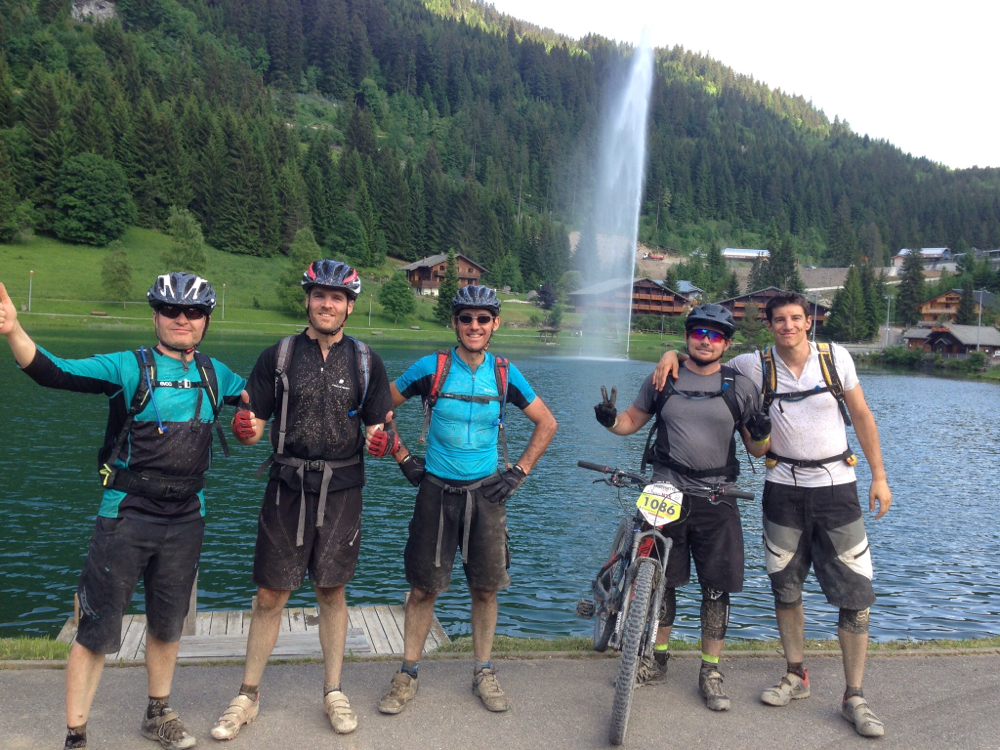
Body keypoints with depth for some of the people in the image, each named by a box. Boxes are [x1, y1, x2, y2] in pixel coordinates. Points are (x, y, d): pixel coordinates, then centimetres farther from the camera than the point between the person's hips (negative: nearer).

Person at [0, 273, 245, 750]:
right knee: (98, 632, 2)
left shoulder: (214, 374, 5)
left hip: (186, 518, 4)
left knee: (167, 624, 19)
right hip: (127, 516, -4)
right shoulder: (130, 367, -8)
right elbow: (57, 372, -22)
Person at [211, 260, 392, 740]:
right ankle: (248, 696, 22)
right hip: (287, 488, 0)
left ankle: (333, 692, 25)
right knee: (270, 596, 4)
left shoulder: (365, 361, 5)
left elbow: (378, 426, 7)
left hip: (341, 490, 1)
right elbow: (254, 423, 2)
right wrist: (245, 428, -21)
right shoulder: (278, 356, 3)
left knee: (332, 592, 11)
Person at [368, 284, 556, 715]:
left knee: (486, 587, 7)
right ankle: (408, 675, 20)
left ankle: (483, 673, 24)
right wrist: (403, 457, 1)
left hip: (486, 492, 1)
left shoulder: (505, 374, -1)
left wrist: (519, 472, 3)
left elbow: (546, 424, 9)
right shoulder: (431, 368, -6)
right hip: (436, 490, -1)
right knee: (423, 586, 4)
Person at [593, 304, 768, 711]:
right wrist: (611, 420, -10)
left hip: (716, 499, -1)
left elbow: (756, 449, 7)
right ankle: (657, 659, 28)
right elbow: (633, 421, 11)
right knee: (661, 581, 10)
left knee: (717, 588, 1)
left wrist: (762, 434, -15)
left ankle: (710, 672, 17)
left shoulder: (740, 387, 3)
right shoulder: (662, 379, 5)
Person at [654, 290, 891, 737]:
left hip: (836, 486, 0)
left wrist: (879, 476, 2)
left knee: (854, 594, -2)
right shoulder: (756, 365, -5)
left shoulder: (836, 357, -4)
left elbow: (861, 416, 3)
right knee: (785, 587, 10)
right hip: (784, 488, 1)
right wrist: (672, 355, -15)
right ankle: (796, 676, 28)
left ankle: (854, 697, 10)